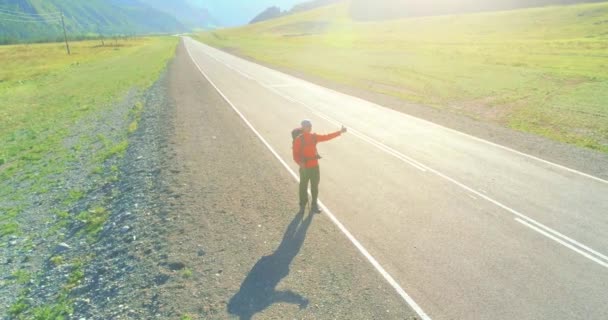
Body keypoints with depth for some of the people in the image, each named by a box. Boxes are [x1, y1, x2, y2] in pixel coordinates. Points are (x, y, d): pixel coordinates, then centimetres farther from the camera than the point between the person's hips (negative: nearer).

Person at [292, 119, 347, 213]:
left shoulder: (314, 137, 2)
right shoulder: (298, 139, -13)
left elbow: (326, 137, 8)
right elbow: (295, 155, -15)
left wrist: (340, 132, 5)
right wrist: (301, 163, -30)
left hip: (315, 166, 5)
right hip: (305, 167, -4)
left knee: (315, 186, 13)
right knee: (303, 186, 9)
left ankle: (314, 205, 28)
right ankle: (302, 205, 28)